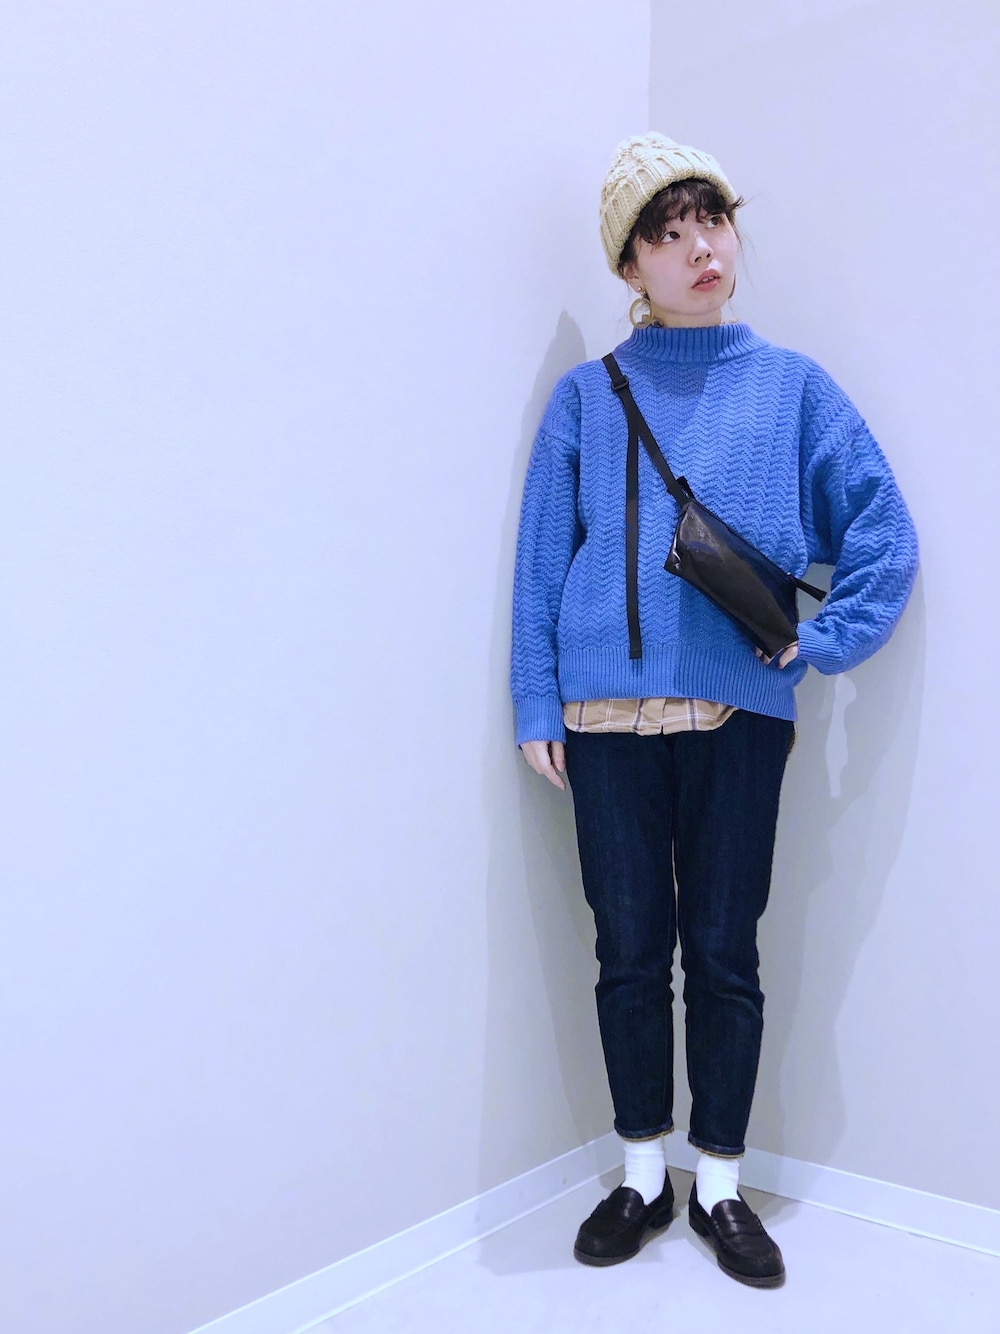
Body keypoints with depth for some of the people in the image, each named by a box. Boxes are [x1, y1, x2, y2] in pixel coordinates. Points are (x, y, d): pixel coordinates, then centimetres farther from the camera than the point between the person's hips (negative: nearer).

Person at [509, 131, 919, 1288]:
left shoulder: (791, 387, 7)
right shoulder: (584, 397, 7)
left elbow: (884, 536, 7)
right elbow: (540, 559, 5)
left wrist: (818, 641, -4)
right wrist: (537, 704, 0)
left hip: (740, 714, 0)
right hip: (609, 716, 0)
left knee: (725, 955, 8)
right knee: (630, 954, 8)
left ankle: (719, 1184, 26)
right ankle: (644, 1177, 27)